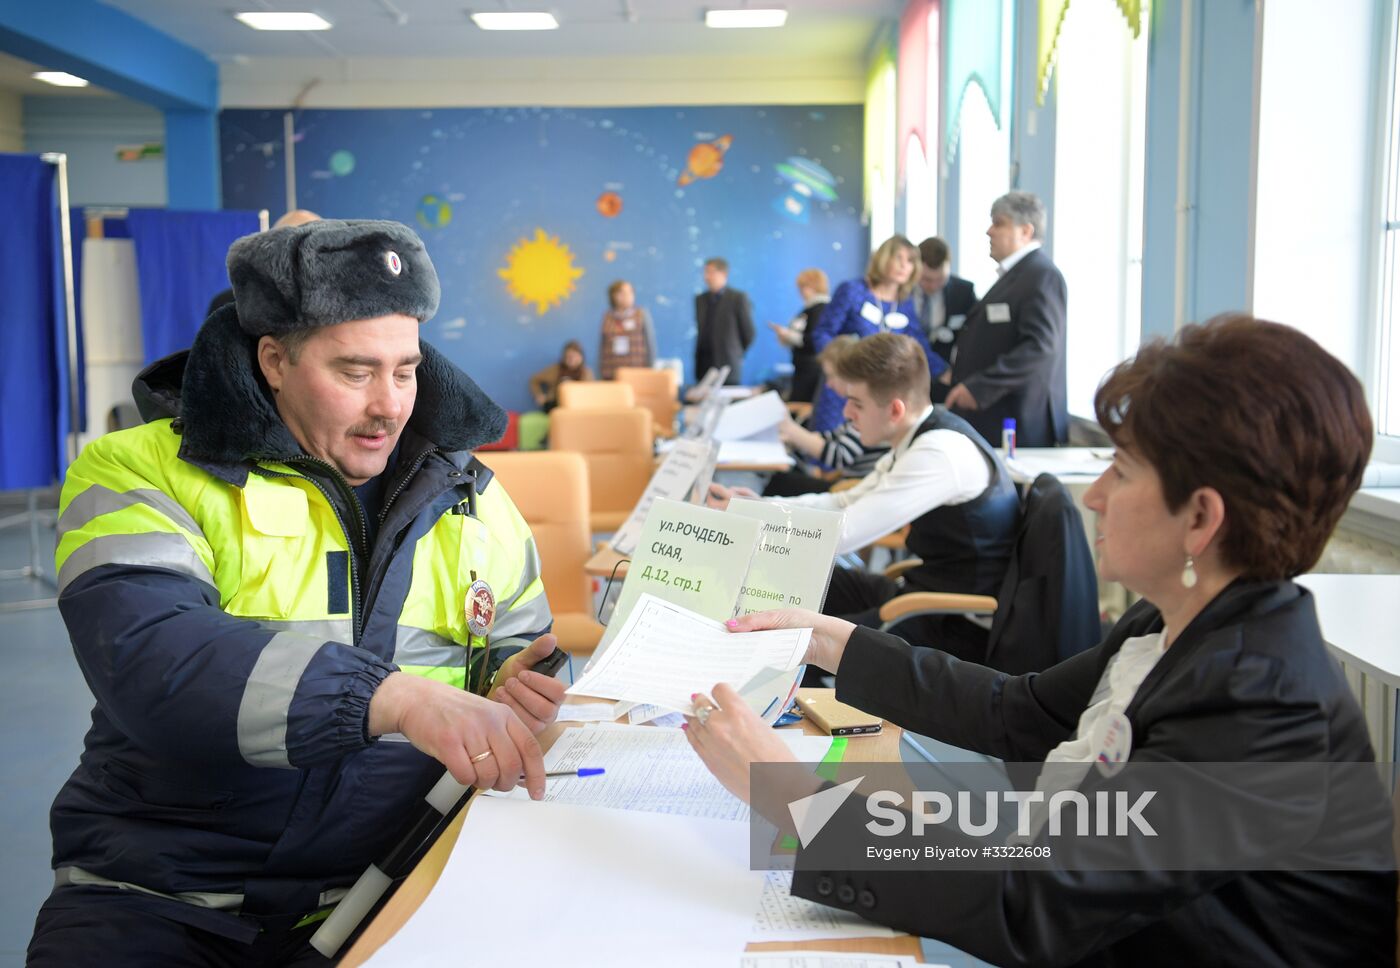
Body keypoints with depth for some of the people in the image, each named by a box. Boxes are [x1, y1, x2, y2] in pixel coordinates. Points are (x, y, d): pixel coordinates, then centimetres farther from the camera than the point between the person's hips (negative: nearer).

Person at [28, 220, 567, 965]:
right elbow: (147, 663, -20)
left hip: (381, 895, 3)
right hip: (160, 899, -3)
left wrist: (508, 691, -9)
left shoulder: (466, 496, 10)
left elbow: (523, 648, 16)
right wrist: (395, 697, -31)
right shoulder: (141, 474, -3)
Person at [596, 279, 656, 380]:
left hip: (636, 372, -2)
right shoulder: (607, 317, 8)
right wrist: (601, 373, 9)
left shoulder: (641, 315, 3)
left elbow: (650, 342, 4)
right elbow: (602, 345, 12)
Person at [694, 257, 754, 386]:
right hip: (704, 367, 5)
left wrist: (736, 354, 7)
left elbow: (748, 332, -1)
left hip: (728, 366, -4)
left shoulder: (738, 298, -4)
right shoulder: (700, 299, 13)